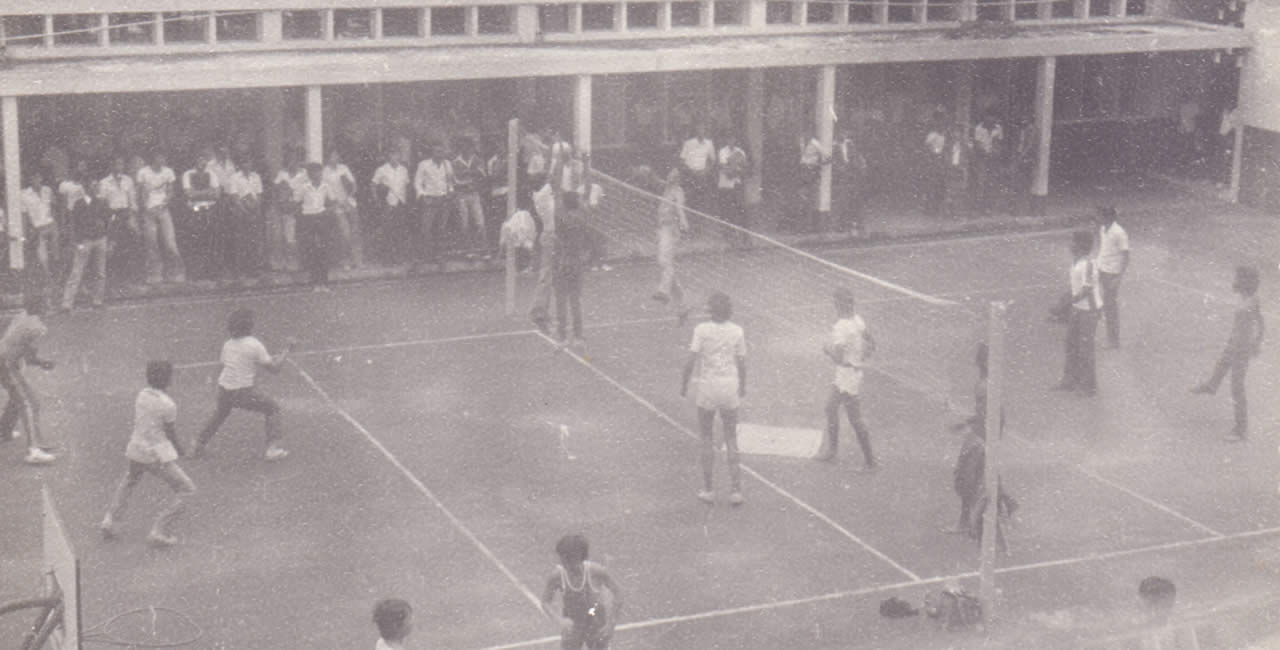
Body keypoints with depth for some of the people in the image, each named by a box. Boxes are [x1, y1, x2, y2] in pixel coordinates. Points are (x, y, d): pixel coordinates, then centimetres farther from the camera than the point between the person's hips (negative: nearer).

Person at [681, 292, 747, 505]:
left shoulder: (702, 330, -10)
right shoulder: (737, 331, -2)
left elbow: (691, 361, -13)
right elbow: (742, 363, 3)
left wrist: (684, 383, 1)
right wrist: (743, 386, 19)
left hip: (708, 387, -2)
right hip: (730, 387, 2)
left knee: (706, 439, 12)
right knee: (731, 439, 12)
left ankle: (708, 490, 12)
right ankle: (735, 490, 10)